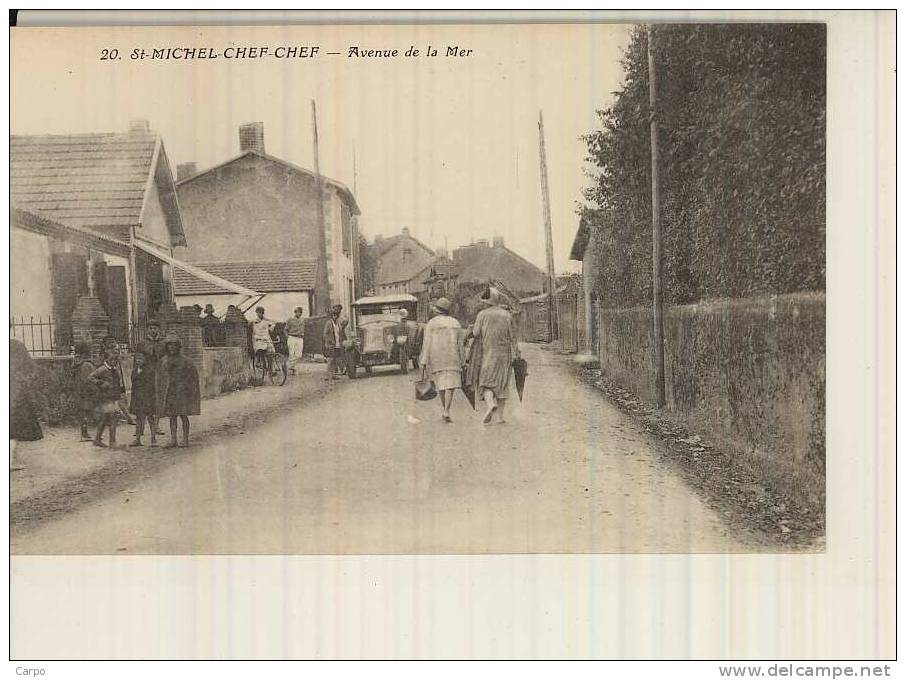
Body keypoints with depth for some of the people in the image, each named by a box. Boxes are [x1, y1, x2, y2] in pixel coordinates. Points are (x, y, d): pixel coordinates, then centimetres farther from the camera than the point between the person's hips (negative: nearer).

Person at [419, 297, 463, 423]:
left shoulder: (431, 324, -2)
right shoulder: (455, 323, 7)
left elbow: (427, 344, -7)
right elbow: (460, 344, 4)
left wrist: (424, 362, -7)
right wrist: (461, 362, 10)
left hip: (436, 359, 0)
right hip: (452, 359, 0)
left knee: (441, 384, 15)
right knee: (450, 384, -5)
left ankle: (445, 411, 20)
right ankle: (446, 412, -18)